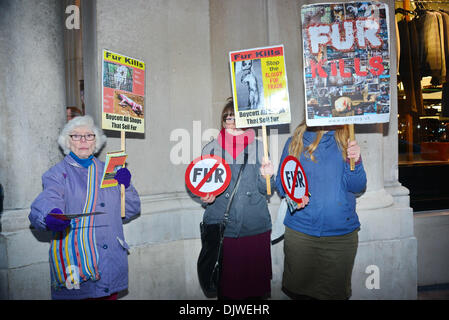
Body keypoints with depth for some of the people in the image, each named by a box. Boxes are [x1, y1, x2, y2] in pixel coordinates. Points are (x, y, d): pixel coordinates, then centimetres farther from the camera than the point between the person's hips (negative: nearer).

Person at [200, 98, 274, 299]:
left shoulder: (259, 147, 5)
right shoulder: (211, 149, 5)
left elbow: (266, 191, 6)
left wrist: (266, 176, -15)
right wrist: (207, 197, -10)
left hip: (255, 227, 0)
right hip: (221, 227, 0)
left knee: (255, 280, 7)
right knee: (225, 281, 6)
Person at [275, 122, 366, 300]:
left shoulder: (345, 143, 2)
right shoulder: (294, 142, 3)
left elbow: (356, 187, -4)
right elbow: (281, 180, 6)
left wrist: (355, 162, -21)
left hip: (341, 232, 1)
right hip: (300, 230, 0)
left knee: (335, 292, 13)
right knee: (297, 289, 12)